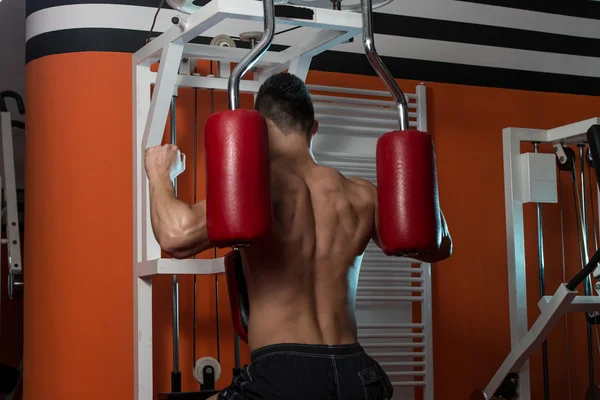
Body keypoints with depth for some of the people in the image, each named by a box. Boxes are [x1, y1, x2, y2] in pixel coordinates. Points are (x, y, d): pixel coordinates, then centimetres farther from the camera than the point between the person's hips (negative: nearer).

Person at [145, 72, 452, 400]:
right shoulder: (360, 196, 8)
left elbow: (178, 237, -21)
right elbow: (438, 246, 20)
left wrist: (160, 175, -3)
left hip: (282, 373, -5)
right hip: (354, 373, 5)